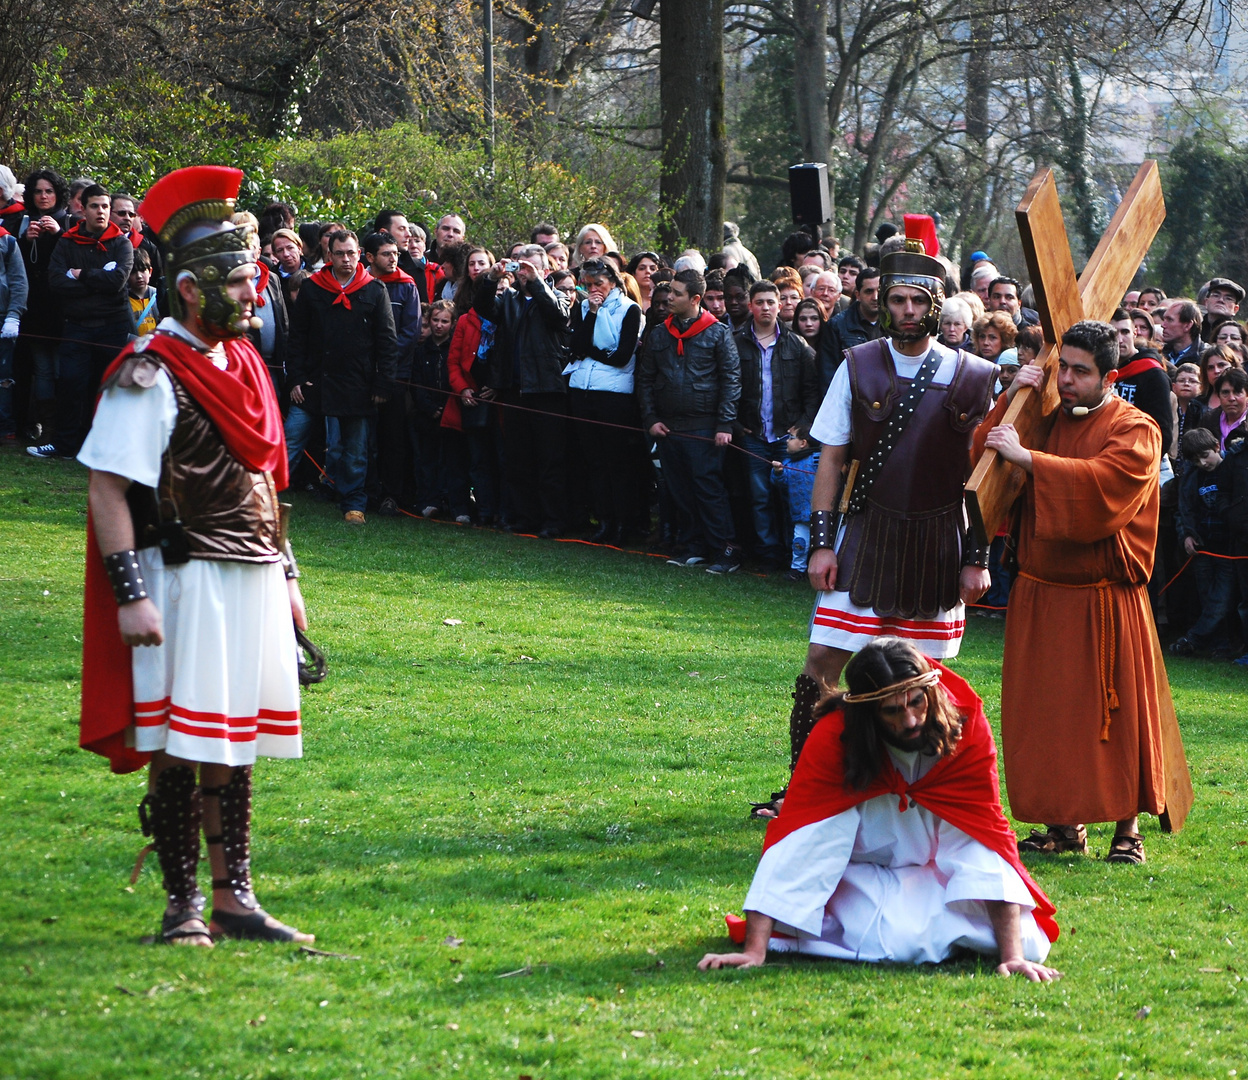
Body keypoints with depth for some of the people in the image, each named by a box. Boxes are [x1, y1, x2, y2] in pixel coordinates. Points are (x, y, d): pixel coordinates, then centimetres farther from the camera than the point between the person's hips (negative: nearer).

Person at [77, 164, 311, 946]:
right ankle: (183, 907, 2)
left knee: (237, 746, 11)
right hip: (185, 581, -8)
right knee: (177, 748, -4)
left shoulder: (244, 365, 14)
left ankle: (235, 899, 17)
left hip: (253, 580, 8)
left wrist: (286, 574, 20)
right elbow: (108, 490, -15)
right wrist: (131, 593, -20)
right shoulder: (148, 376, -12)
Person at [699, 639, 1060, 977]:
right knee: (900, 941, -32)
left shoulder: (966, 729, -19)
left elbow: (988, 838, -22)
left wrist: (1013, 956, -31)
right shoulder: (833, 738, -23)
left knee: (1024, 941, -23)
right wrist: (754, 951, -34)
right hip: (862, 878, -1)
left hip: (935, 878, 1)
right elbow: (799, 844, -26)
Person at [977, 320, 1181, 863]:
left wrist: (1026, 457, -25)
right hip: (1039, 595, 5)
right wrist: (1010, 401, -7)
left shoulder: (1135, 431, -8)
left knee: (1113, 712, -2)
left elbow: (1101, 482, -25)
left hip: (1104, 604, -5)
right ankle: (1064, 823, 13)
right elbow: (984, 456, 7)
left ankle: (1127, 827, 6)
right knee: (1046, 708, 5)